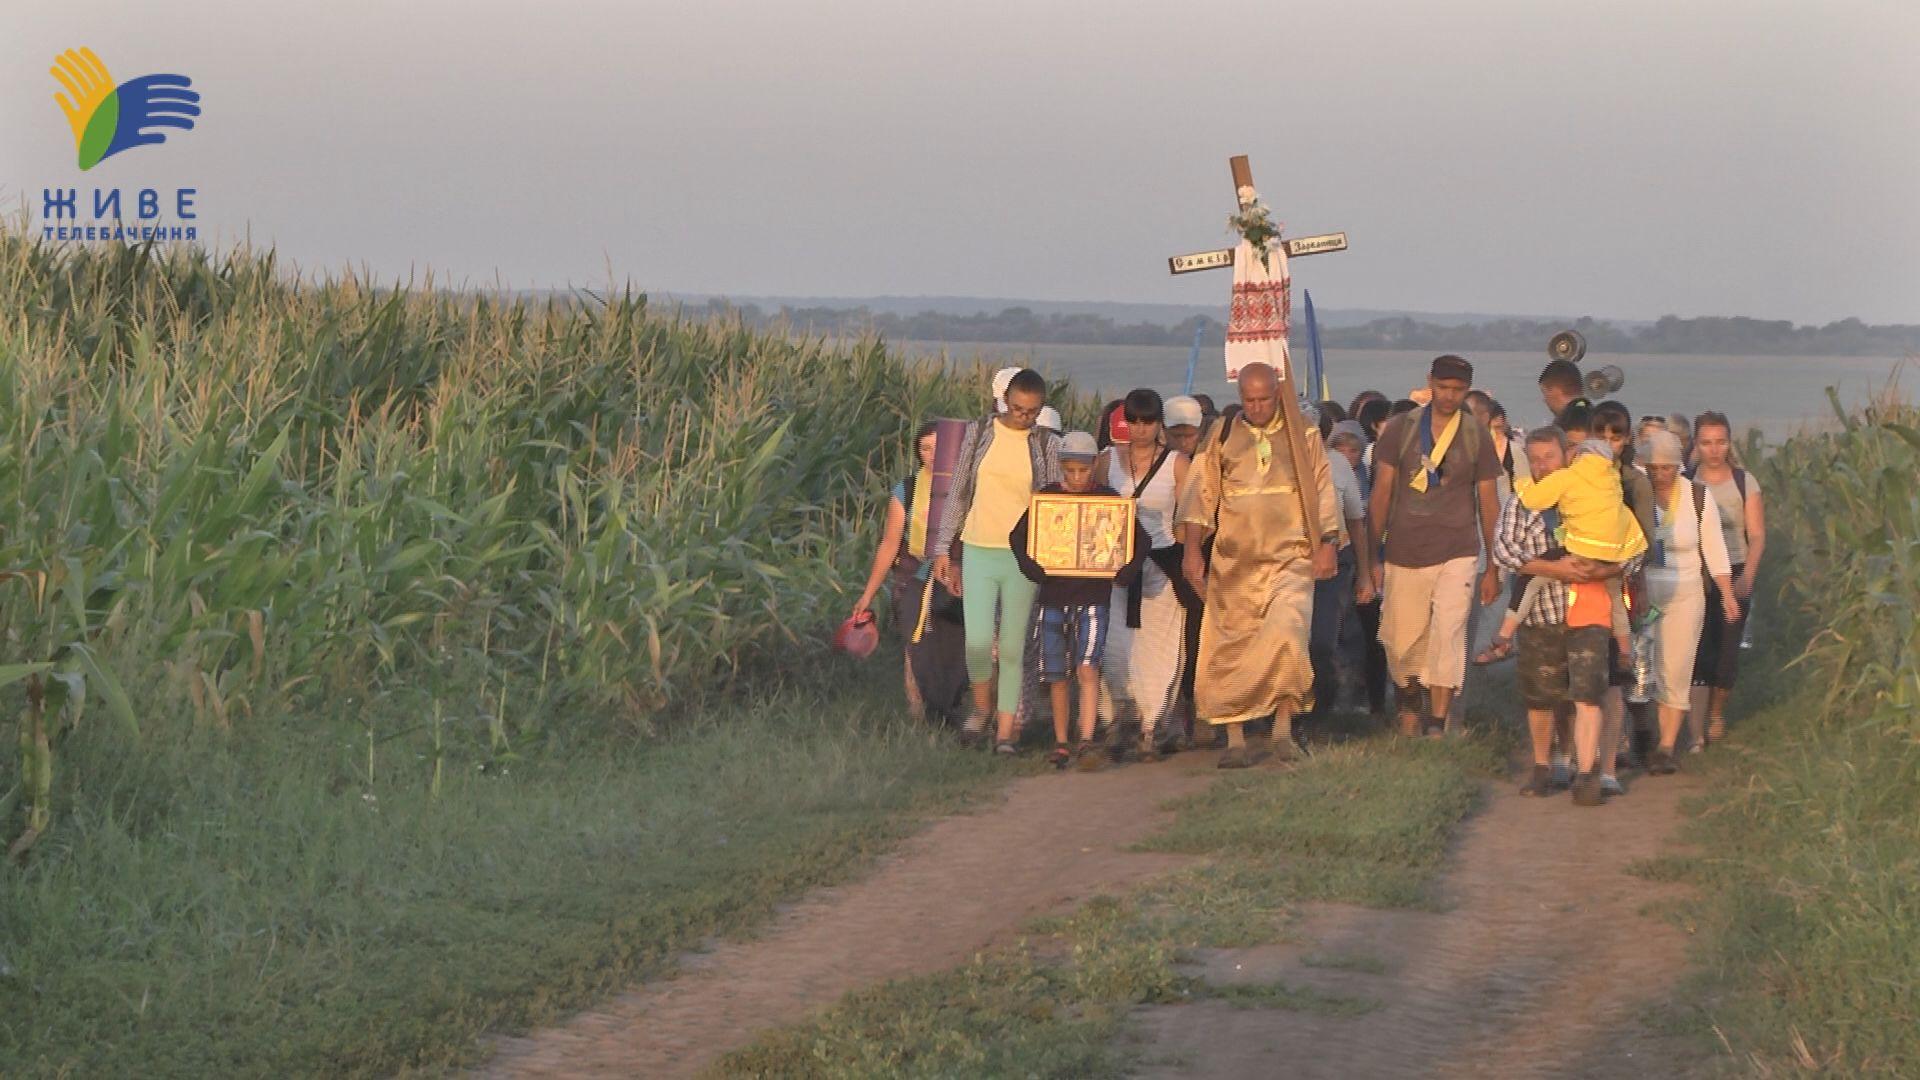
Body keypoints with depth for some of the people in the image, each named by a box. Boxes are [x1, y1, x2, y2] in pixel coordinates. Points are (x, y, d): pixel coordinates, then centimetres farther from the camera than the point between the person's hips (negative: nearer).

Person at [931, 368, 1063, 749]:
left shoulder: (1047, 446, 2)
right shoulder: (979, 433, 4)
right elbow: (957, 493, 9)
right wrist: (943, 549, 6)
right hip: (978, 551, 0)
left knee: (1012, 648, 1)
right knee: (977, 642, -8)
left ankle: (1005, 733, 8)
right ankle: (982, 706, 20)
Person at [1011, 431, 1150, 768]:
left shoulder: (1108, 499, 2)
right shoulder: (1047, 497, 5)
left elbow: (1140, 541, 6)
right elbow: (1018, 537, 9)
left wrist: (1125, 573, -10)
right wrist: (1032, 568, -8)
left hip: (1092, 598, -2)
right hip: (1053, 597, 2)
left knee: (1087, 669, -15)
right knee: (1057, 677, 7)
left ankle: (1086, 741, -19)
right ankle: (1060, 743, 17)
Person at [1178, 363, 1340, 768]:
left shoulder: (1303, 436, 6)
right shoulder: (1222, 437, 7)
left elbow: (1323, 491, 8)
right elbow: (1199, 493, 7)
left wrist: (1326, 543, 0)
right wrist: (1192, 549, 0)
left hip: (1291, 558, -1)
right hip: (1234, 563, 1)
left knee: (1285, 633, -21)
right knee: (1231, 650, -1)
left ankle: (1283, 725, -12)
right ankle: (1235, 739, 4)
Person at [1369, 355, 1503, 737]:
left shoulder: (1477, 437, 6)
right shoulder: (1401, 429, 4)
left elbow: (1488, 503, 10)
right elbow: (1382, 491, 5)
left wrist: (1494, 568, 8)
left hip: (1456, 553, -1)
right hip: (1404, 552, 1)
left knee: (1447, 635, -15)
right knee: (1401, 644, 5)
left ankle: (1438, 727, -16)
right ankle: (1409, 707, 31)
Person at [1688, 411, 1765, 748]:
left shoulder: (1745, 483, 3)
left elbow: (1757, 536, 0)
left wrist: (1747, 577, -13)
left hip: (1734, 575, 1)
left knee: (1726, 651, 2)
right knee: (1696, 652, -10)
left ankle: (1717, 713, 30)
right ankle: (1696, 733, -12)